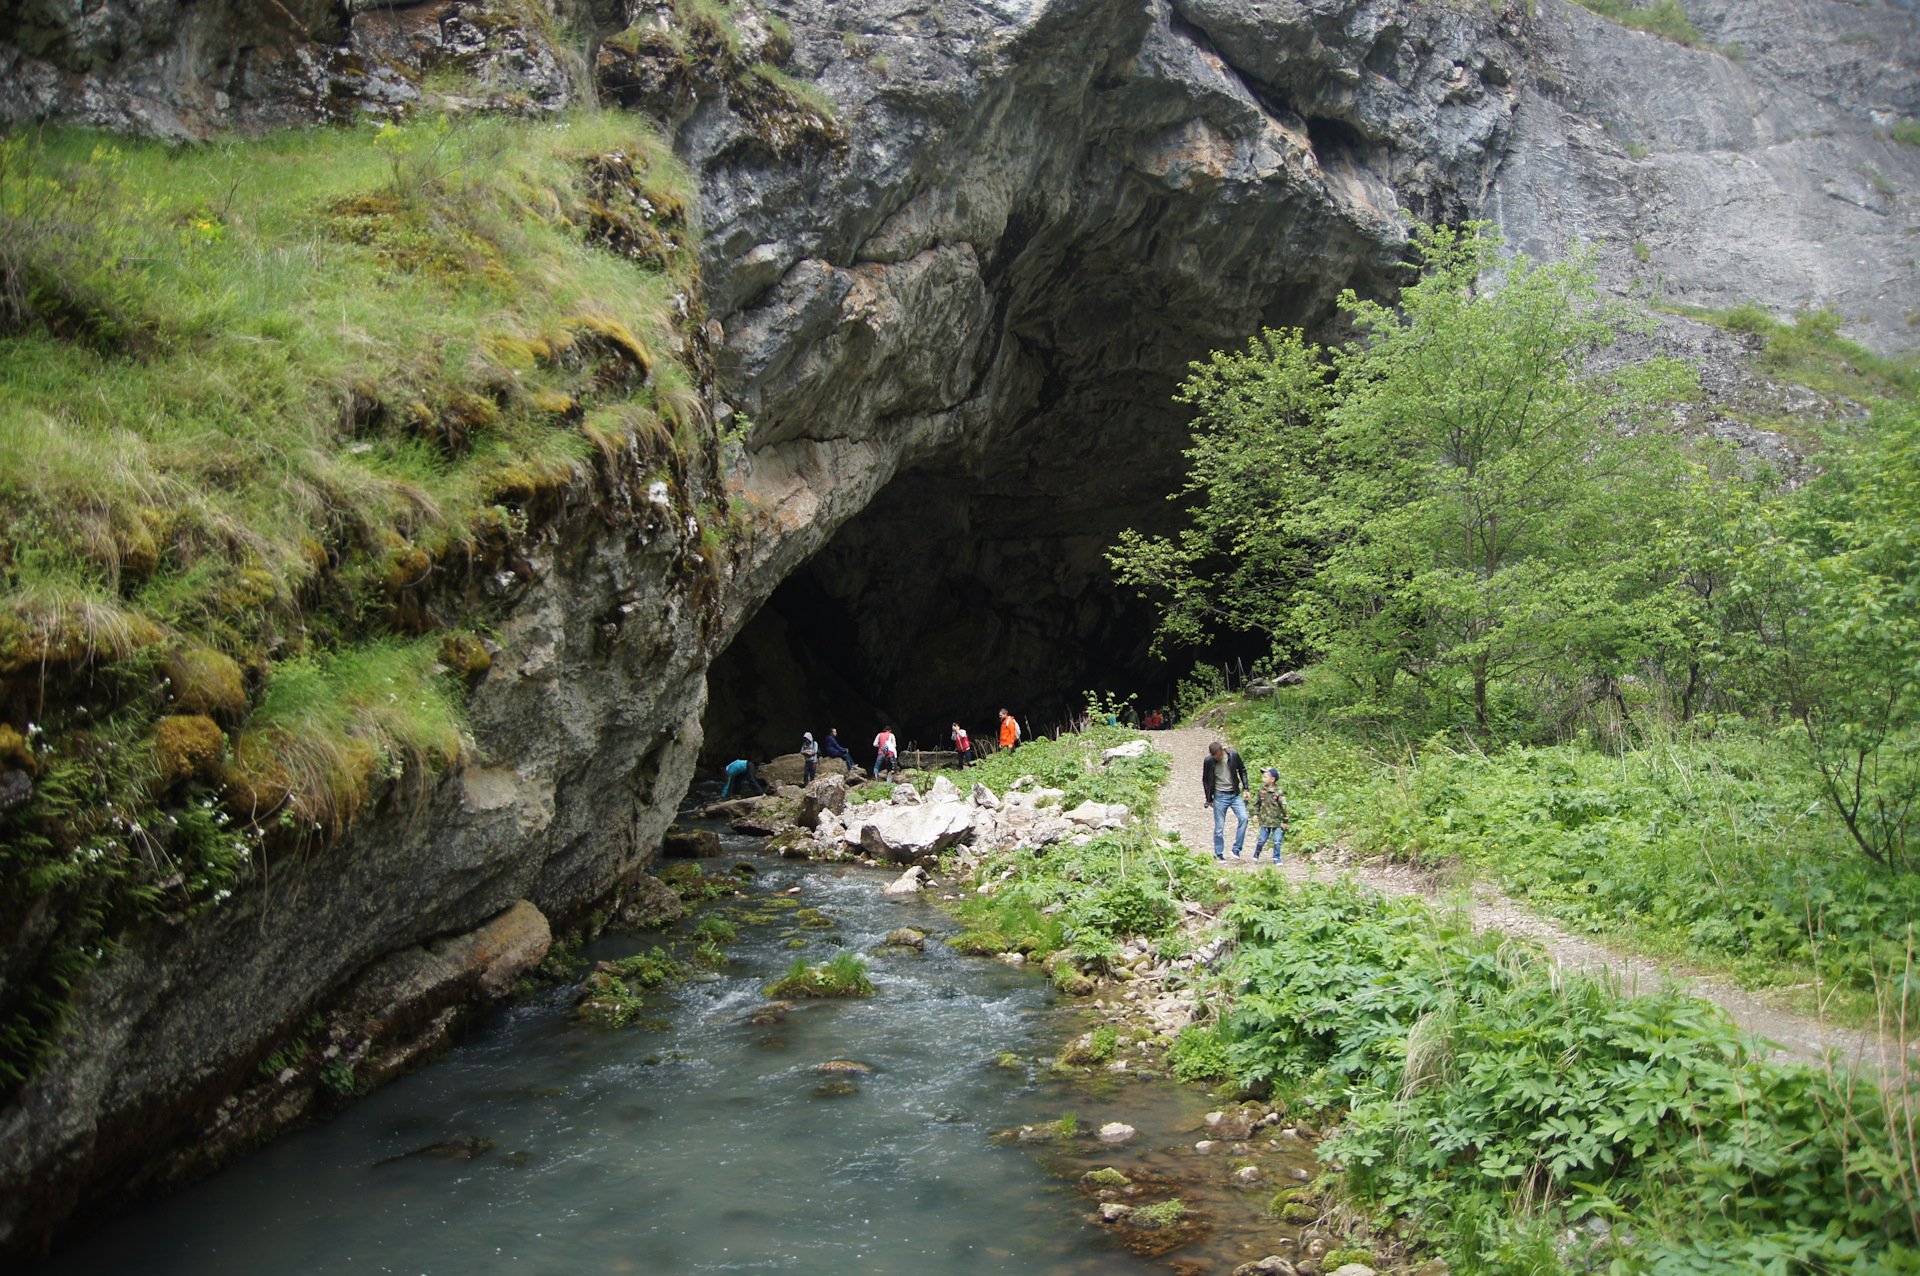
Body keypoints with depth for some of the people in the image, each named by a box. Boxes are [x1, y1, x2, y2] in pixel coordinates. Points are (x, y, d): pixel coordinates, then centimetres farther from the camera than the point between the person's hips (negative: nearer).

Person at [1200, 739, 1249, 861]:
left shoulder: (1233, 755, -7)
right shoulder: (1208, 761, -9)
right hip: (1220, 796, -1)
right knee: (1219, 827, 1)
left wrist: (1245, 788, 2)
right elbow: (1205, 780, 3)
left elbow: (1242, 770, 7)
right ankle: (1218, 854, 13)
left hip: (1235, 794, 1)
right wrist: (1209, 799, 5)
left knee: (1243, 818, -16)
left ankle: (1236, 849, -6)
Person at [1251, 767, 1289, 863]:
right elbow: (1256, 803, 13)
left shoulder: (1278, 792, -11)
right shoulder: (1261, 790, 0)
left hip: (1277, 821, -2)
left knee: (1277, 841, -2)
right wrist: (1255, 813, 4)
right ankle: (1256, 856, 26)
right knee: (1262, 840, 6)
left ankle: (1276, 858, 12)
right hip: (1265, 820, 2)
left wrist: (1285, 821, -6)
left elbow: (1284, 807, -7)